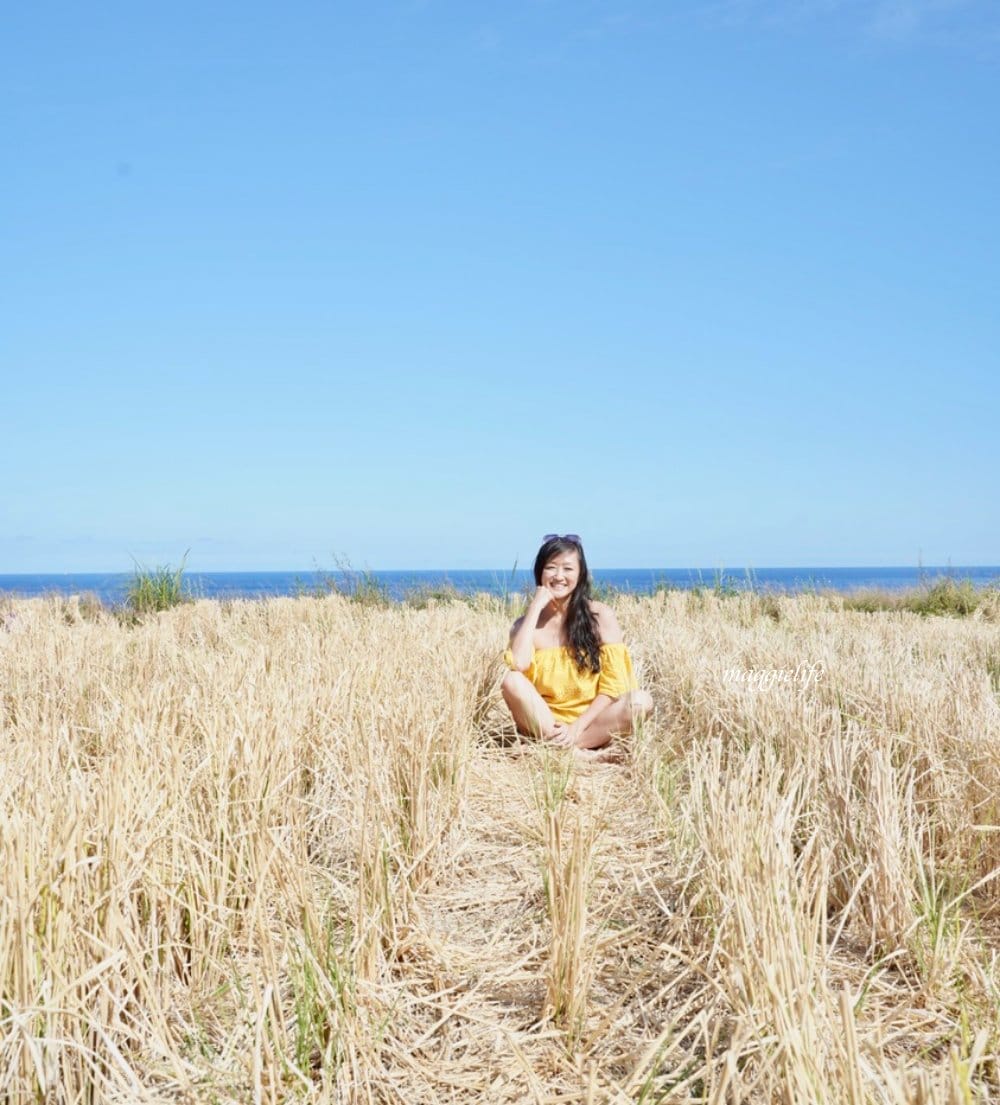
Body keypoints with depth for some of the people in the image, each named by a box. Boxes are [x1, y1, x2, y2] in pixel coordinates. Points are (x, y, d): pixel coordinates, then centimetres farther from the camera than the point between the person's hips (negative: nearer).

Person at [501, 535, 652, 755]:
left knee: (641, 701, -27)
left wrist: (577, 727, -18)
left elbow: (613, 685, -7)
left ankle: (556, 746, -25)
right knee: (512, 682, -27)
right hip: (543, 723, 0)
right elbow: (519, 665, -22)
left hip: (589, 723, 0)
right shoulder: (527, 623, 1)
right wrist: (535, 607, -14)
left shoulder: (601, 615, -3)